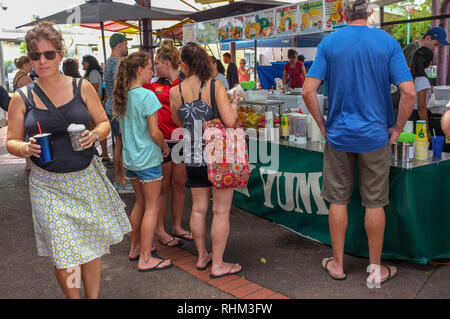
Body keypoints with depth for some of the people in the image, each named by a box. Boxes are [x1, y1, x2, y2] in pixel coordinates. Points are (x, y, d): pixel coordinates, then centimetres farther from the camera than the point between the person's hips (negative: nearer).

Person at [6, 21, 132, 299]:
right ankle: (73, 297, 22)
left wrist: (94, 135, -15)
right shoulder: (22, 98, 2)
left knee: (93, 245, 8)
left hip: (87, 179, 1)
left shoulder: (82, 87, 2)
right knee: (64, 253, -3)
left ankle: (93, 296, 28)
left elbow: (105, 123, 7)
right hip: (48, 184, -1)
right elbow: (12, 141, 6)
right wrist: (25, 148, -17)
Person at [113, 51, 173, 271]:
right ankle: (145, 259, 7)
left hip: (130, 158, 8)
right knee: (151, 207, 2)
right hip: (148, 159, -8)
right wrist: (165, 148, -2)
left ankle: (135, 248, 31)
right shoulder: (147, 96, -17)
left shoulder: (123, 96, 6)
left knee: (140, 203, 21)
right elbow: (154, 132, -18)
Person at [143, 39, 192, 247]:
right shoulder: (152, 85, 3)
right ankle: (160, 230, 19)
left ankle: (177, 227, 25)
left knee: (179, 184, 10)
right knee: (163, 186, 6)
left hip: (181, 140, 1)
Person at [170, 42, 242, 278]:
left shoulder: (176, 92, -2)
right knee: (221, 211, 6)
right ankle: (218, 264, 15)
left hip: (192, 159, 4)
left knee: (198, 208, 16)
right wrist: (234, 104, -2)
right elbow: (229, 121, -20)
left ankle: (202, 257, 31)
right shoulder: (216, 86, -13)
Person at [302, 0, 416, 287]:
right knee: (374, 202, 9)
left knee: (338, 200, 11)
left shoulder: (329, 43, -2)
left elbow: (308, 91, -9)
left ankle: (338, 265, 24)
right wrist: (397, 128, 1)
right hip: (375, 136, 0)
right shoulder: (388, 42, -4)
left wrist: (323, 125, 3)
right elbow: (409, 93, -12)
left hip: (338, 135, 1)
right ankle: (376, 269, 23)